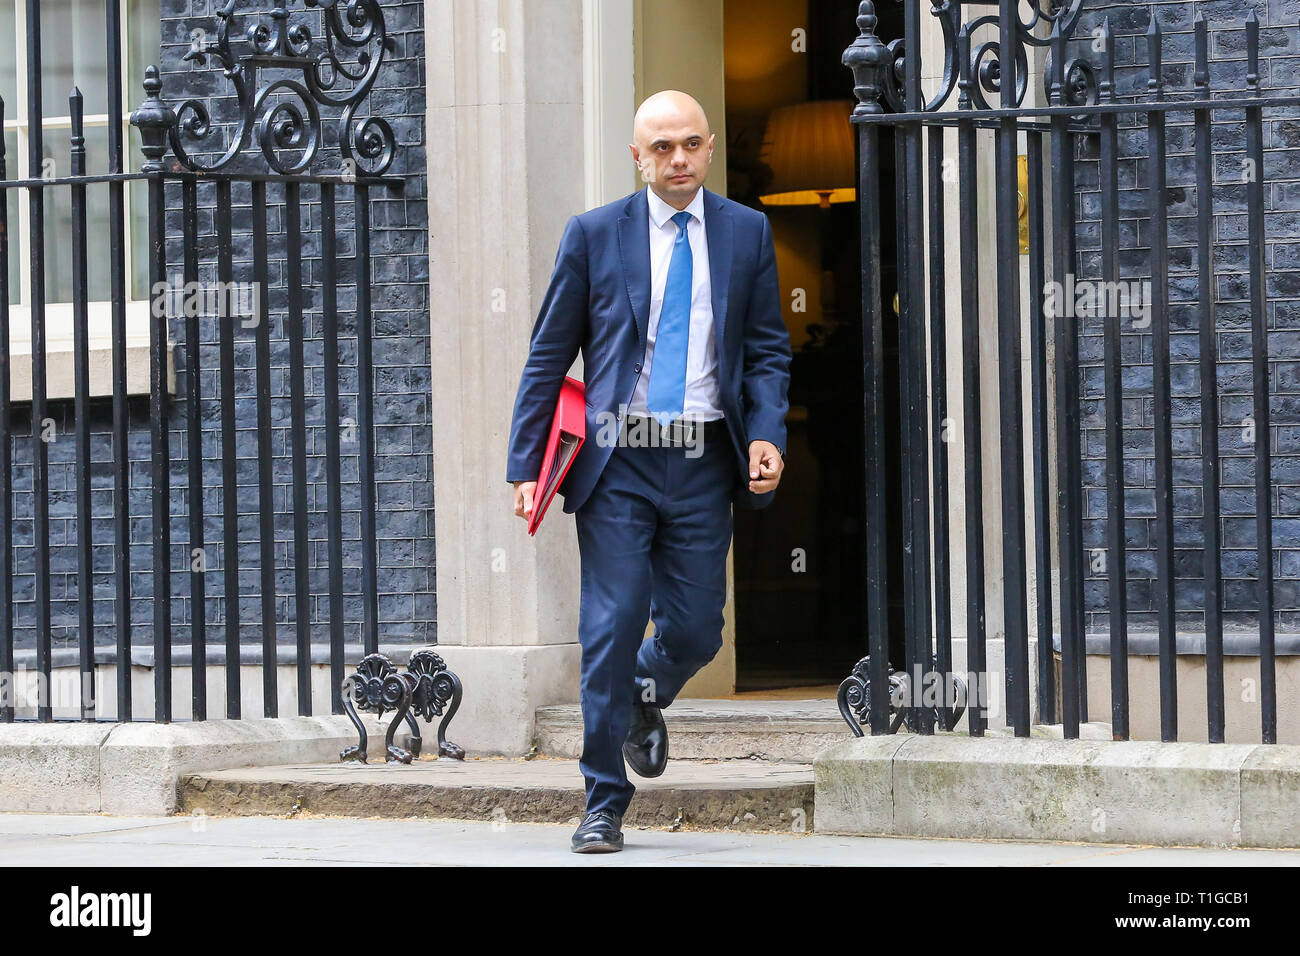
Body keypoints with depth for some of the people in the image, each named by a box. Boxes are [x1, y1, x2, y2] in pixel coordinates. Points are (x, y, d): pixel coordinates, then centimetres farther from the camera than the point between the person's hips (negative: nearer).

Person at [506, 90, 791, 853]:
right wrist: (526, 465, 0)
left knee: (695, 632, 4)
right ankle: (604, 805, 5)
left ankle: (644, 702, 40)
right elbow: (548, 356, 6)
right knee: (611, 631, -5)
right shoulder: (594, 234, 3)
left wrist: (768, 434, -7)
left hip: (706, 465, 2)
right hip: (617, 461, -2)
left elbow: (768, 350, 11)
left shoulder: (747, 233, 8)